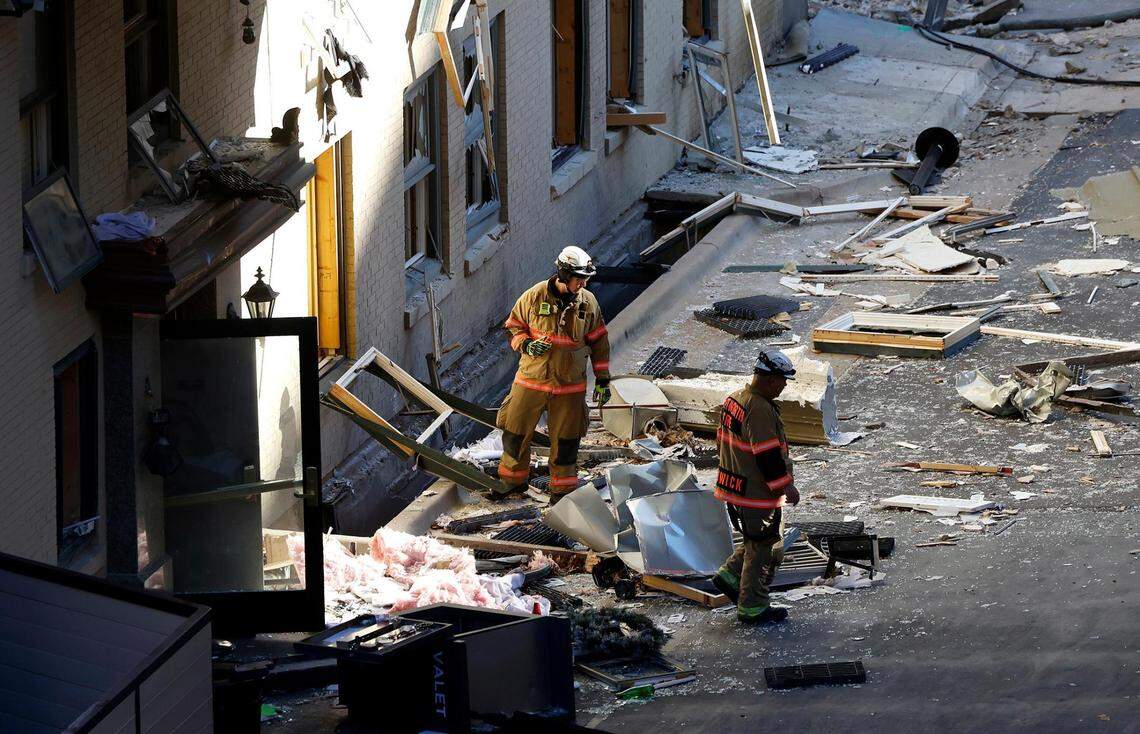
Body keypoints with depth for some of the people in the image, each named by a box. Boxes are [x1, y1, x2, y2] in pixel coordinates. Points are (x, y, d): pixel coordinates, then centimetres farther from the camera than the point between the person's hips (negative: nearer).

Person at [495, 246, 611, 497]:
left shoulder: (588, 302, -1)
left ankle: (563, 488, 21)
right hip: (532, 379, -1)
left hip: (570, 384, 1)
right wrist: (526, 346, -17)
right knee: (517, 430, 7)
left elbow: (599, 342, 8)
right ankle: (513, 480, 26)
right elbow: (513, 326, 4)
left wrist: (602, 379, 7)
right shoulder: (534, 297, -8)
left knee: (565, 439, 6)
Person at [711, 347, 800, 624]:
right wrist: (785, 487, -14)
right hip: (758, 495, -9)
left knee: (757, 541, 25)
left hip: (734, 486, 9)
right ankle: (752, 607, 9)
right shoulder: (760, 410, -24)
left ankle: (730, 575, 23)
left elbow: (723, 441, 18)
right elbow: (769, 455, -24)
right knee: (764, 549, 2)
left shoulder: (734, 400, 7)